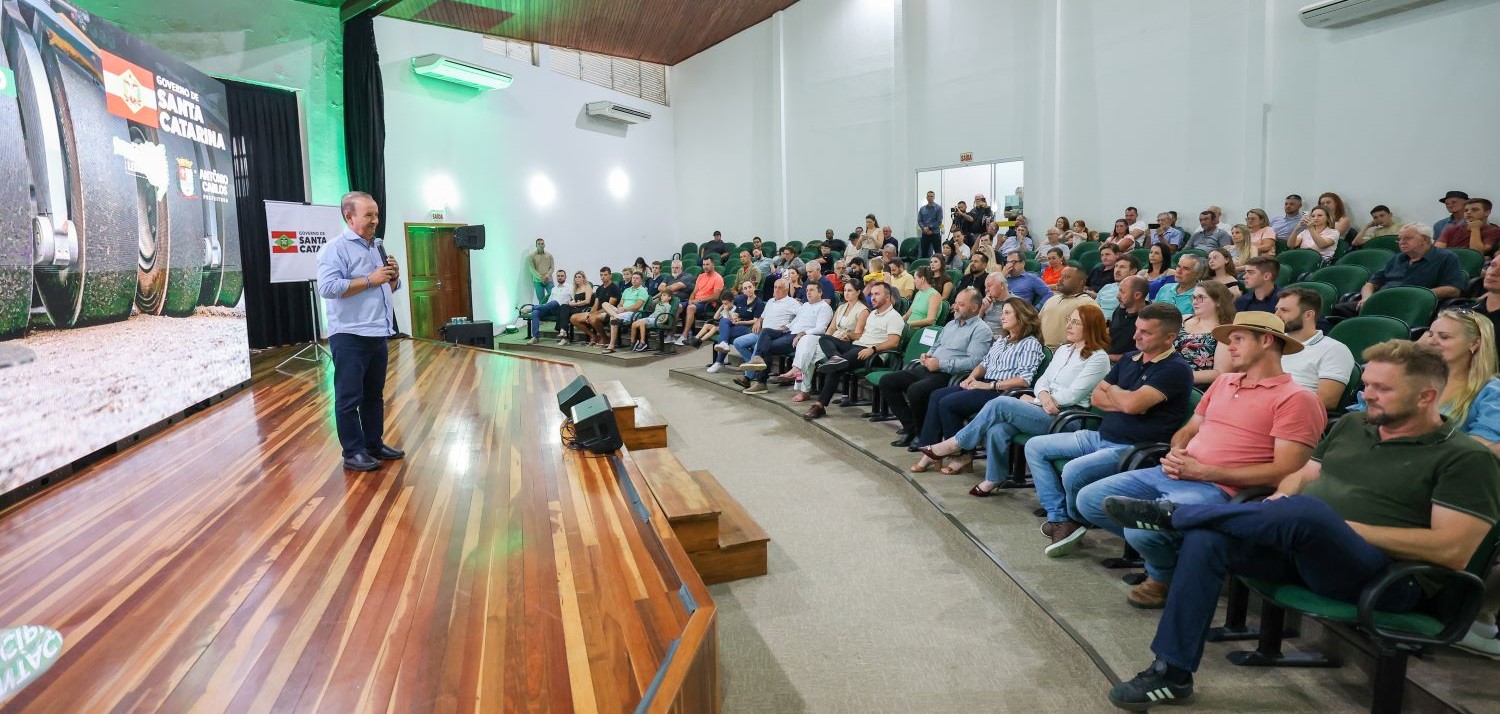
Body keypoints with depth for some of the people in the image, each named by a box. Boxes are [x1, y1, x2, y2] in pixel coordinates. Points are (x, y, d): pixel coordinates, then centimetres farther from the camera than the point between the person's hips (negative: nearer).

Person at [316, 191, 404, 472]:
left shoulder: (378, 247, 16)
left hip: (378, 335, 8)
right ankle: (353, 453, 7)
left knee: (374, 396, 15)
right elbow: (327, 288, -22)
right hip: (350, 337, -8)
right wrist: (369, 280, -20)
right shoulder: (336, 248, -10)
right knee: (349, 398, 0)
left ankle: (375, 444, 25)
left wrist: (393, 276, 0)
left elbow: (392, 288, 22)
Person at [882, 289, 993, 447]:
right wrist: (927, 355, 9)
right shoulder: (951, 324, 23)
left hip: (949, 375, -9)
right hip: (927, 369, 9)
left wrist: (940, 364, -18)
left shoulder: (981, 330, -5)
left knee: (915, 390, -35)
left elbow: (973, 361, -18)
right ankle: (910, 427, 0)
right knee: (886, 381, -3)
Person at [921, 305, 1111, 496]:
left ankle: (954, 445, -12)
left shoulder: (1098, 358, -3)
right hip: (1044, 409, 7)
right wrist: (1043, 395, -9)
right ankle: (994, 479, -8)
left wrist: (1033, 400, -5)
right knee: (997, 429, -24)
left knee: (1000, 403, -24)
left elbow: (1072, 396, -11)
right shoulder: (1064, 349, 21)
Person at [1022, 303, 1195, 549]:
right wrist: (1125, 402, -8)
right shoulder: (1129, 359, 13)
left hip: (1134, 449, -9)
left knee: (1073, 471, -33)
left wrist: (1112, 390, -3)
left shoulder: (1176, 369, -13)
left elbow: (1133, 403, -25)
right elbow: (1096, 398, 11)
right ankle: (1060, 519, -4)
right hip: (1101, 437, 9)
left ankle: (1074, 519, 2)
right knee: (1035, 447, 3)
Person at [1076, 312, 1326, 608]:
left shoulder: (1295, 399, -5)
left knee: (1141, 530, -31)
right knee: (1089, 500, -5)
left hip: (1217, 489, -8)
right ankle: (1157, 548, 9)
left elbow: (1285, 471, -13)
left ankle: (1164, 576, 4)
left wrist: (1203, 472, -16)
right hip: (1171, 473, 8)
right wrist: (1176, 453, 1)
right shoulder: (1224, 382, 20)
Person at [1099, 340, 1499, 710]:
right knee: (1206, 539, -23)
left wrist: (1348, 528, -14)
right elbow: (1302, 476, 23)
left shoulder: (1465, 459, -3)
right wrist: (1282, 499, -1)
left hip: (1384, 577, -6)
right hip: (1300, 551, 6)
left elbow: (1453, 550, -12)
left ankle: (1171, 513, -16)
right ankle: (1172, 673, -17)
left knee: (1305, 512, -38)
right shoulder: (1351, 426, 17)